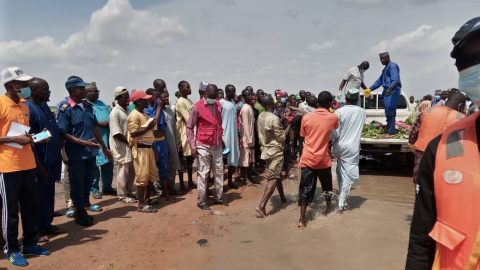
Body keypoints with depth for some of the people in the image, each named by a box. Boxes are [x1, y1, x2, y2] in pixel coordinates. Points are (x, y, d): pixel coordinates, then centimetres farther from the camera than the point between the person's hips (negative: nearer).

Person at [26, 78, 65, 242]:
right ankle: (35, 230, 16)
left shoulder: (44, 106, 11)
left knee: (49, 194, 17)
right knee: (38, 196, 3)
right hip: (40, 161, -9)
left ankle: (46, 224, 29)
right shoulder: (28, 109, -17)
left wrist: (58, 155, 19)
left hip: (51, 160, 9)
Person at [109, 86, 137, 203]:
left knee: (131, 171, 14)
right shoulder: (115, 113, -15)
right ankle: (122, 195, 15)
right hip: (121, 147, -8)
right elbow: (116, 133, -19)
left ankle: (129, 192, 28)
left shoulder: (128, 110, 10)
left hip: (130, 146, 8)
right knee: (123, 172, 2)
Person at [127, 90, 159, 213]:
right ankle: (141, 205, 1)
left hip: (148, 147, 10)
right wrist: (148, 127, -18)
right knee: (142, 176, -6)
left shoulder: (144, 114, 17)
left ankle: (147, 199, 29)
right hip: (140, 149, -10)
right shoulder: (134, 115, -14)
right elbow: (133, 133, -23)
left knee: (152, 174, 16)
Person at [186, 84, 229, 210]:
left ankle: (219, 197, 24)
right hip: (203, 146, -6)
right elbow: (189, 128, -9)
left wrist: (220, 138, 15)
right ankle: (201, 201, 11)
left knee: (219, 172, 12)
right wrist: (192, 146, -14)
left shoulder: (219, 105, 6)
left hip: (217, 145, 6)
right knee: (203, 174, 1)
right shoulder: (197, 107, -12)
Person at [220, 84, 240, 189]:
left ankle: (230, 180, 18)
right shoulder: (221, 103, -8)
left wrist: (237, 132, 14)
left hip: (234, 134, 7)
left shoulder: (233, 103, 14)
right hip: (225, 134, -7)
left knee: (233, 157, 9)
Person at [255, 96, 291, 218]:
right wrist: (290, 125, -9)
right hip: (275, 151, -9)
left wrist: (282, 121, 15)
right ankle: (261, 206, -16)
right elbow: (281, 137, -15)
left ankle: (282, 198, 38)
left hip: (266, 149, 9)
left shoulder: (260, 116, 5)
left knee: (277, 174, 23)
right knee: (273, 178, -7)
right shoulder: (274, 118, -21)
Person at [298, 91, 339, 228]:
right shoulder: (333, 117, -4)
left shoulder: (306, 117, -4)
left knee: (305, 188, 3)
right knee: (327, 186, 22)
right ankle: (329, 209, 41)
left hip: (307, 158, 0)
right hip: (323, 159, 0)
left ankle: (302, 219, -2)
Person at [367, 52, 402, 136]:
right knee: (388, 113, 11)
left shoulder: (392, 66, -7)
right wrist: (370, 89, 22)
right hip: (387, 92, 10)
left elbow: (395, 79, -21)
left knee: (390, 112, -13)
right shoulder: (385, 68, 24)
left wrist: (390, 88, -39)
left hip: (392, 92, -10)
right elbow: (379, 81, 30)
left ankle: (391, 133, -13)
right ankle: (390, 132, 17)